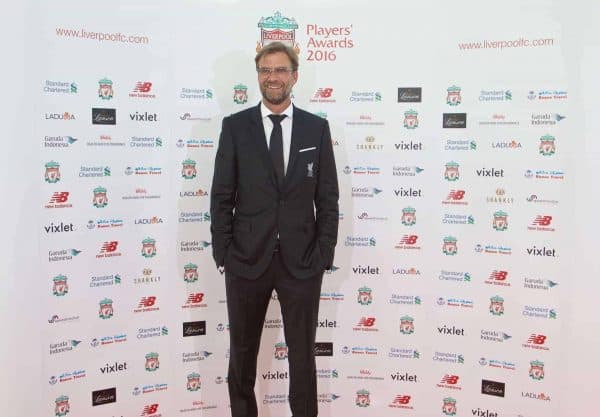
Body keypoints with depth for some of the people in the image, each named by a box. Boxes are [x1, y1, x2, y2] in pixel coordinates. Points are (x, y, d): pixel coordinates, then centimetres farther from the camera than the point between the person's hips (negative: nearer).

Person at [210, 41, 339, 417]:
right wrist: (223, 256, -4)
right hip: (247, 259, 0)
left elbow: (328, 199, 2)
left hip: (301, 261, 0)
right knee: (242, 351, 16)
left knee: (303, 353, 12)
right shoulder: (235, 126, 1)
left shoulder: (317, 128, 3)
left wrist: (323, 256, -4)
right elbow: (221, 197, 0)